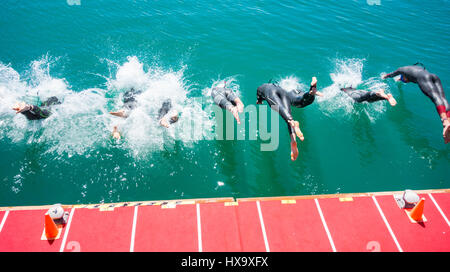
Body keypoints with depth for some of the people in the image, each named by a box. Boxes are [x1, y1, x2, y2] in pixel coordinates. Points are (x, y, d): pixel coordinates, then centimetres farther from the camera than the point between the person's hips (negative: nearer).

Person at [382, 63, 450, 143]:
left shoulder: (403, 69, 28)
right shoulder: (418, 67, 44)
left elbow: (392, 74, 48)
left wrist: (385, 76, 70)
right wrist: (400, 79, 85)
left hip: (424, 78, -5)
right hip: (435, 76, 5)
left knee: (436, 98, -26)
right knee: (443, 98, -15)